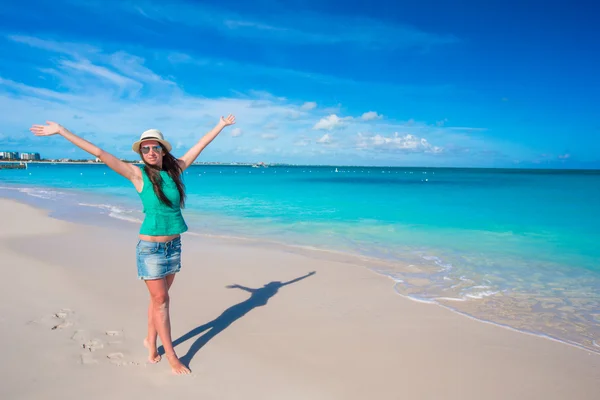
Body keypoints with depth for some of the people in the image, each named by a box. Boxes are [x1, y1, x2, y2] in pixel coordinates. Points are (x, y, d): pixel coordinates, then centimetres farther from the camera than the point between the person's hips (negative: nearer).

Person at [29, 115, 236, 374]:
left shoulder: (175, 169, 1)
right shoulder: (138, 175, -8)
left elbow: (200, 145, 8)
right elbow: (99, 153, -10)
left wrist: (221, 125, 18)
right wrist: (61, 131, -10)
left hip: (174, 244, 4)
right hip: (150, 247, -4)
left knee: (158, 298, 15)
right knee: (160, 301, 2)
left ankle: (150, 340, 35)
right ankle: (172, 357, 13)